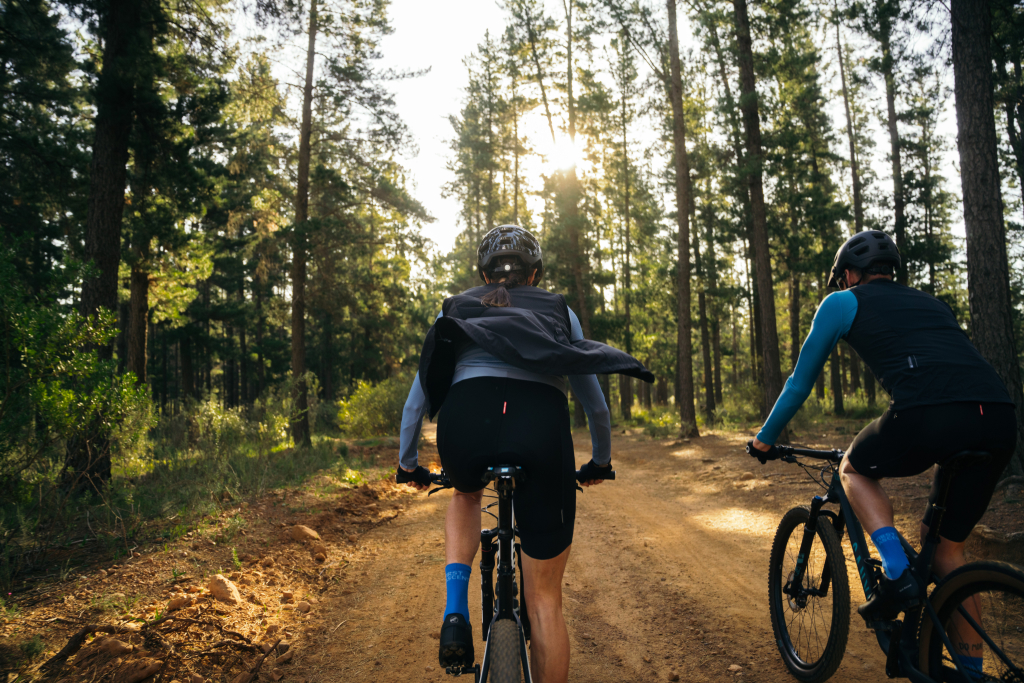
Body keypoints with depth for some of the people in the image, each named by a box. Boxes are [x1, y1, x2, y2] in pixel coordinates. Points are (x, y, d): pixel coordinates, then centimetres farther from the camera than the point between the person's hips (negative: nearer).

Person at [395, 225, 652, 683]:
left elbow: (418, 396, 30)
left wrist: (407, 464, 44)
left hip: (465, 418, 1)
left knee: (466, 494, 38)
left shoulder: (456, 309, 29)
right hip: (542, 422, 0)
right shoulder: (558, 310, 28)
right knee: (545, 600, 14)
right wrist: (601, 461, 48)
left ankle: (456, 612, 18)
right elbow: (595, 403, 31)